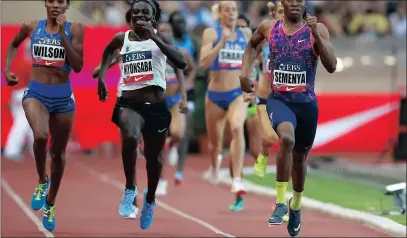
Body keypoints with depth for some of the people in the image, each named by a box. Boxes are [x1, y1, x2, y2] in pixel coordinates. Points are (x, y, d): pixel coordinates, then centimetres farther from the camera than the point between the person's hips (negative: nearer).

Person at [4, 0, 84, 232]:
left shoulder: (74, 29, -5)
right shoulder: (32, 27, 0)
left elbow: (78, 66, -12)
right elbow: (14, 45, 22)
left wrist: (62, 33, -16)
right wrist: (7, 70, 8)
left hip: (63, 97, 1)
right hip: (36, 93, -1)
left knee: (58, 152, 13)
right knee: (41, 136, -31)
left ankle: (51, 203, 34)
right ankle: (42, 181, -4)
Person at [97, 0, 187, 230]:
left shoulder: (160, 38, -1)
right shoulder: (121, 38, 5)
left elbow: (182, 63, -17)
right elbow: (108, 51, 29)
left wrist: (154, 37, -20)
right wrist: (102, 76, 17)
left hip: (156, 106, 1)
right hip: (129, 103, -1)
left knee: (154, 156, 15)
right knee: (130, 137, -34)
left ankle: (150, 199, 44)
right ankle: (130, 189, -14)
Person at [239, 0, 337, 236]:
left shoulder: (318, 29, -6)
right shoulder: (269, 28, 0)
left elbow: (332, 66, -16)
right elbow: (252, 45, 23)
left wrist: (315, 34, -25)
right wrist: (245, 73, 9)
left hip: (306, 102, 1)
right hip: (278, 99, -1)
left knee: (299, 157, 16)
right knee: (287, 138, -32)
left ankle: (296, 205, 46)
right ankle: (281, 202, -23)